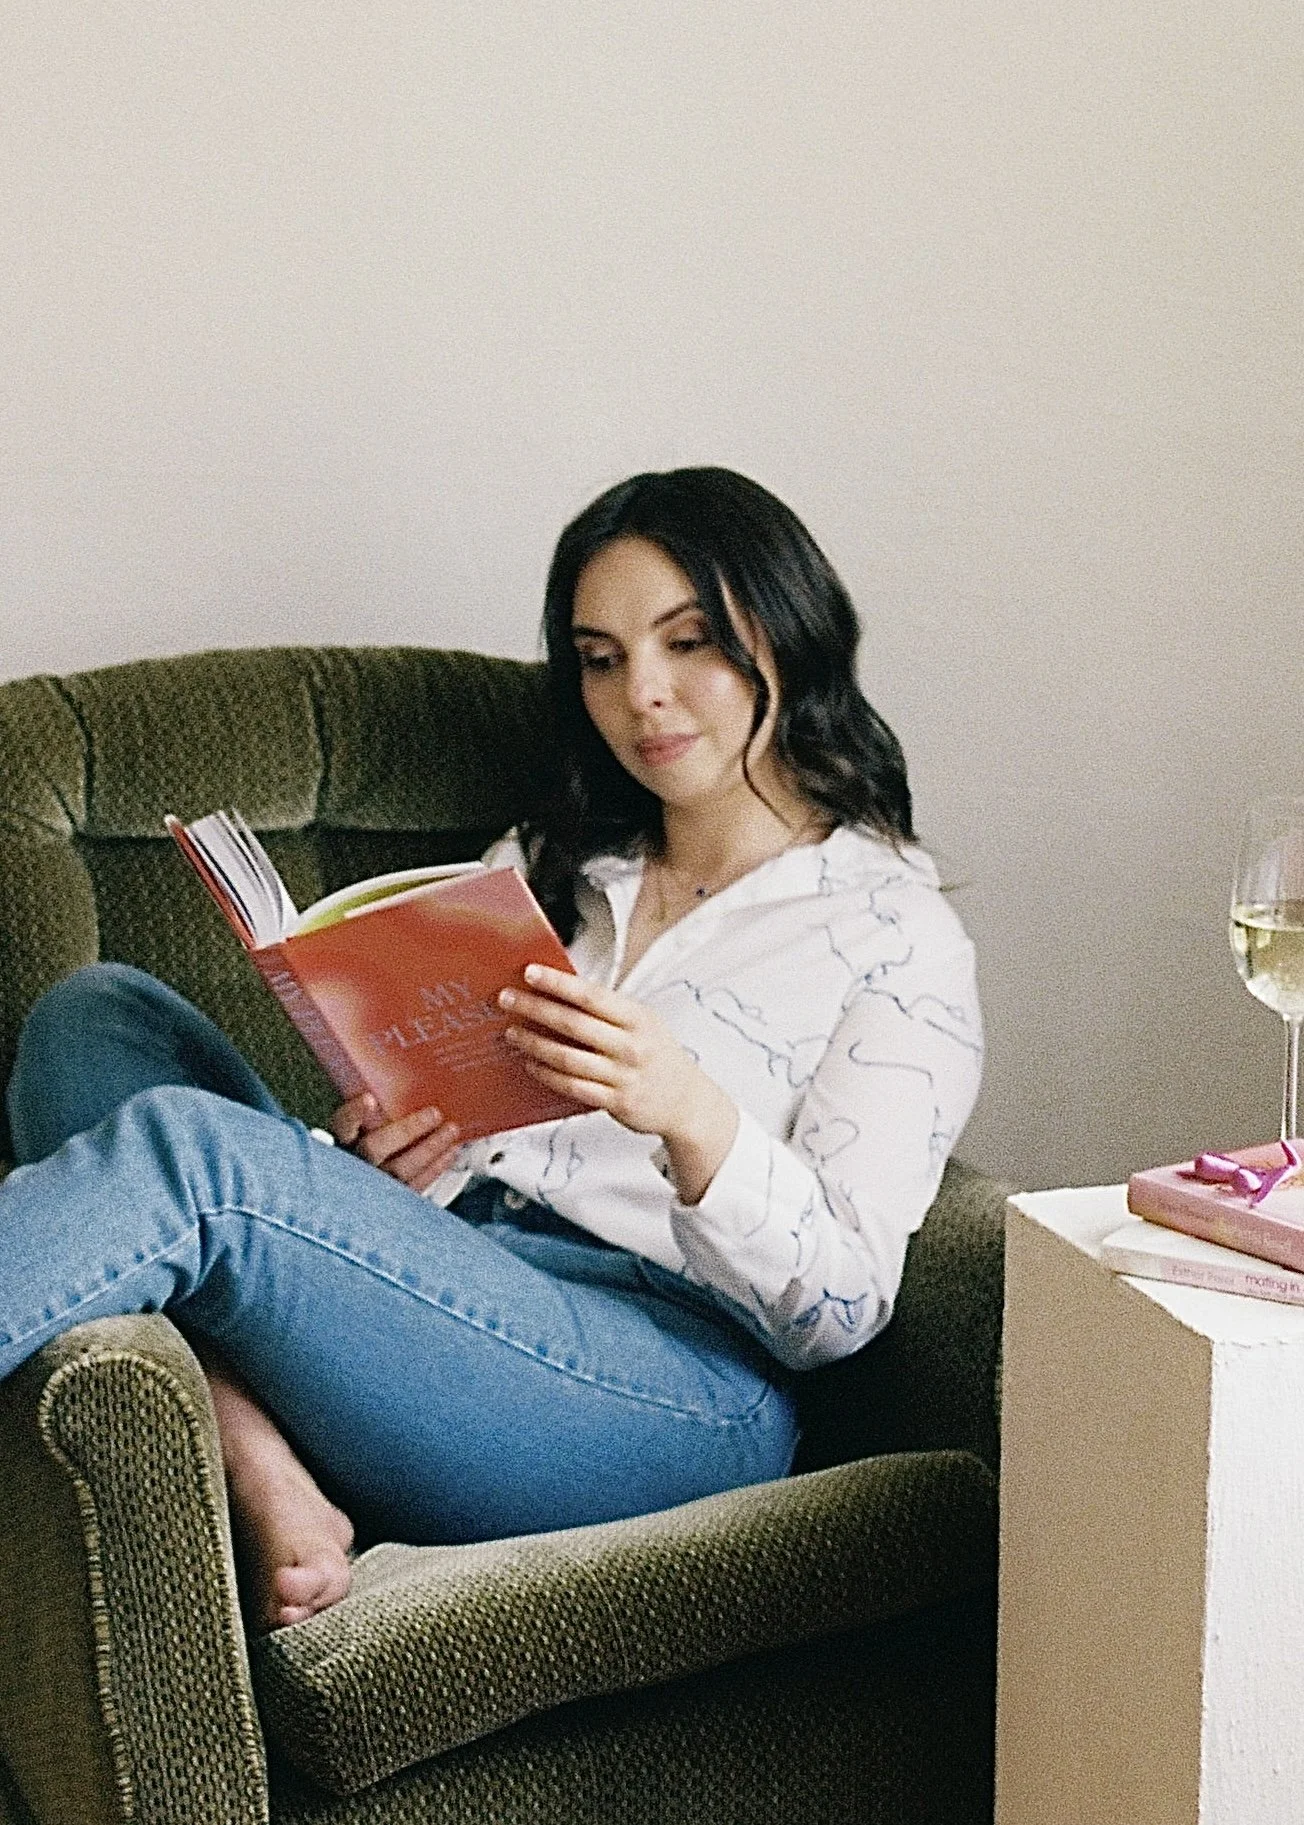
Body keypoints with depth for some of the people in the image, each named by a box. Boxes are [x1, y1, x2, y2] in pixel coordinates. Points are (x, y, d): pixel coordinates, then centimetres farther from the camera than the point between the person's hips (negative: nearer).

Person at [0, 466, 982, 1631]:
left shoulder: (898, 934, 8)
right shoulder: (541, 867, 27)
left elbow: (843, 1308, -2)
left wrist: (689, 1114, -21)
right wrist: (379, 1156, -1)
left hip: (671, 1380, -7)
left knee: (181, 1151, -29)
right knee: (98, 1019, -15)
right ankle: (265, 1482, -29)